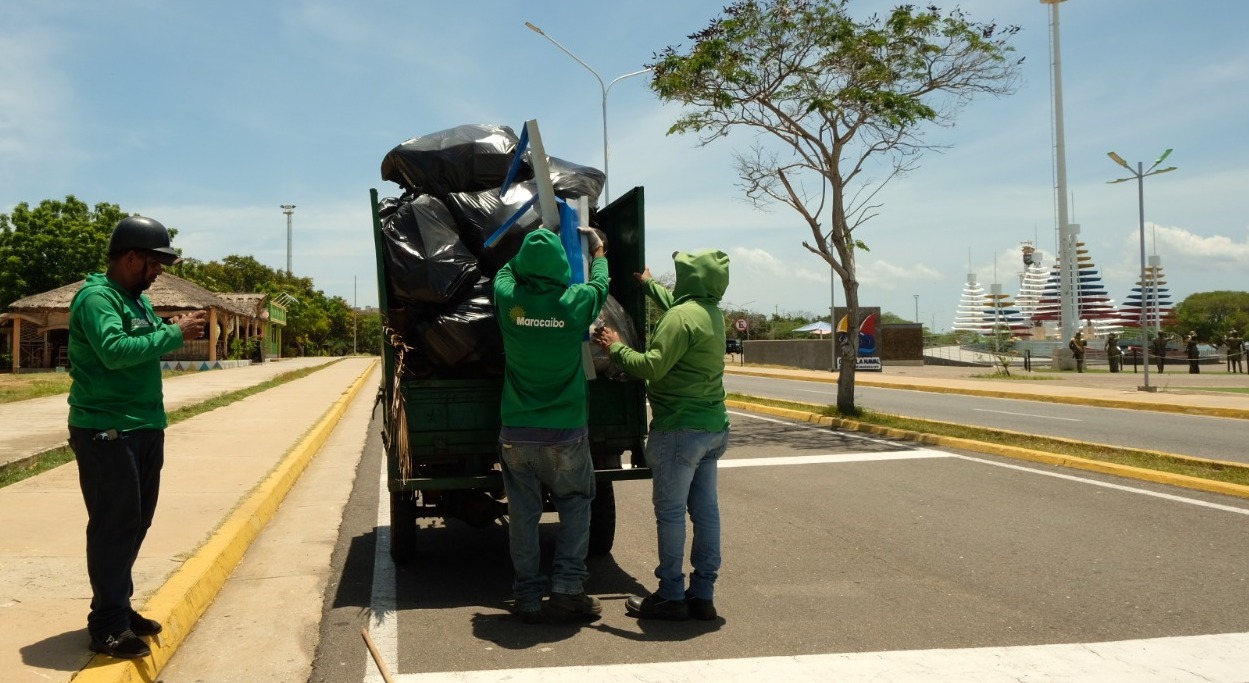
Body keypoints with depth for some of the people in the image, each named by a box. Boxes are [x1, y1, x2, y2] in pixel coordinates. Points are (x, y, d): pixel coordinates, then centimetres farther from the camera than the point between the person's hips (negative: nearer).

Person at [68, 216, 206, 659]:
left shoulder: (137, 298, 14)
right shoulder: (96, 297, -15)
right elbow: (114, 350, -29)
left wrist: (175, 330, -1)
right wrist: (174, 335, -25)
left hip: (143, 427, 9)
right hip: (106, 431, -9)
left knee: (135, 522, 15)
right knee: (114, 525, -4)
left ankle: (119, 607, 28)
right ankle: (108, 626, 5)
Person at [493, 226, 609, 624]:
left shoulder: (507, 297, -7)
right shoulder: (576, 302, -10)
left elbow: (506, 269, 17)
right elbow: (600, 284, 14)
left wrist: (532, 250, 34)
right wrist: (599, 253, 33)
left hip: (516, 432, 2)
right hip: (566, 431, -1)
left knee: (522, 513, 10)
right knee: (575, 506, 14)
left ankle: (528, 598, 15)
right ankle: (567, 589, 8)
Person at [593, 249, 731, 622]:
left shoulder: (681, 317, -17)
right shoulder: (711, 313, 13)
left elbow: (651, 368, -20)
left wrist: (615, 346, -5)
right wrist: (648, 283, 48)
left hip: (680, 429, -9)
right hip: (713, 427, 9)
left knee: (670, 512, -1)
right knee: (705, 510, 10)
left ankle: (671, 596, 5)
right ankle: (703, 594, 16)